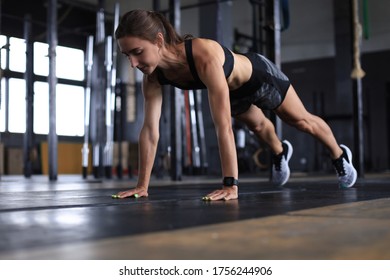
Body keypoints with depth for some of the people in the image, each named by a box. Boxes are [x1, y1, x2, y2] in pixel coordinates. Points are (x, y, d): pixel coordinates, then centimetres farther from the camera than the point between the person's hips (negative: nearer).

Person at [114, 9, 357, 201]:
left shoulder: (205, 57, -49)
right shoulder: (153, 75, -29)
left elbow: (223, 125, -52)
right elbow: (150, 129, -25)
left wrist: (231, 185, -53)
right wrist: (142, 184, -25)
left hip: (260, 75, -5)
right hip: (235, 92, 5)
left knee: (302, 120, 20)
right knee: (257, 125, 33)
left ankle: (340, 155, 49)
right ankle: (280, 153, 67)